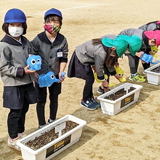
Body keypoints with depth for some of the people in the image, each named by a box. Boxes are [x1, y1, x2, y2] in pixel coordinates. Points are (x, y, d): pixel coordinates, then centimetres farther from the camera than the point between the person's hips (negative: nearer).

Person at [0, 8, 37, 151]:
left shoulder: (26, 42, 6)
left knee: (24, 109, 18)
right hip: (13, 84, -6)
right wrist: (22, 71, -24)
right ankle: (12, 139, 23)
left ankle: (21, 133, 38)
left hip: (27, 82, 7)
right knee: (15, 112, 3)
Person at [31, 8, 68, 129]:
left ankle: (52, 121, 38)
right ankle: (42, 125, 25)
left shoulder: (62, 40, -7)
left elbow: (64, 59, 1)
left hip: (56, 75, 3)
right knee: (41, 101, 8)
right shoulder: (38, 39, -14)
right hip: (40, 75, -2)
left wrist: (61, 72, -11)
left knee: (54, 99, 16)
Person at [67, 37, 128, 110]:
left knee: (90, 79, 11)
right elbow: (99, 67, -21)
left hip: (83, 55, 9)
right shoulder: (101, 52, -32)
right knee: (90, 80, -5)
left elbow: (109, 62, 9)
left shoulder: (108, 46, -5)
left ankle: (90, 98, 23)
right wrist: (103, 80, -7)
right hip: (80, 58, -9)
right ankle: (85, 101, 9)